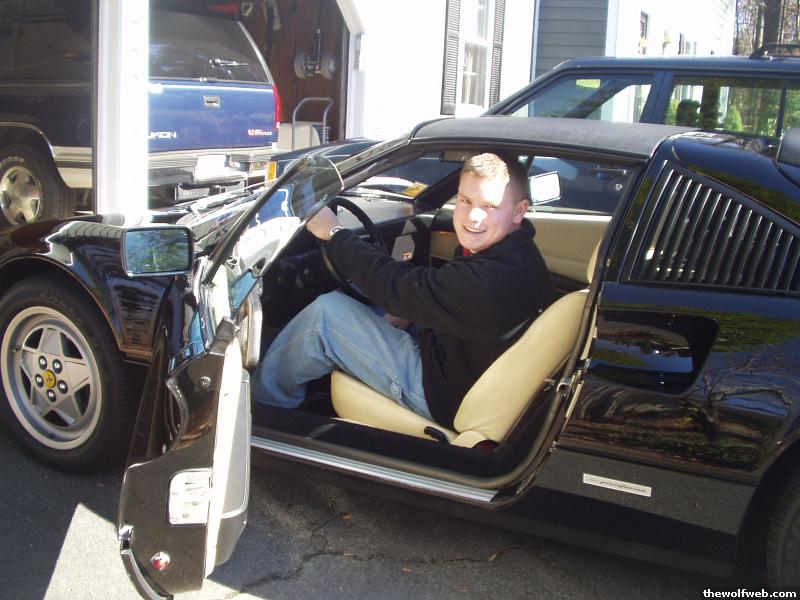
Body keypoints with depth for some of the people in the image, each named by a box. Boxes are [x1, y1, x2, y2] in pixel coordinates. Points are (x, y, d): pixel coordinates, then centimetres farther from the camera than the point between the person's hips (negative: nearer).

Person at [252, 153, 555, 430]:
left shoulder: (489, 280, -35)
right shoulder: (517, 252, -3)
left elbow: (395, 286, -24)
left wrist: (334, 233, -13)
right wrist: (406, 315, 4)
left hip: (444, 399, -10)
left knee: (327, 313, -11)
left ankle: (265, 399, 13)